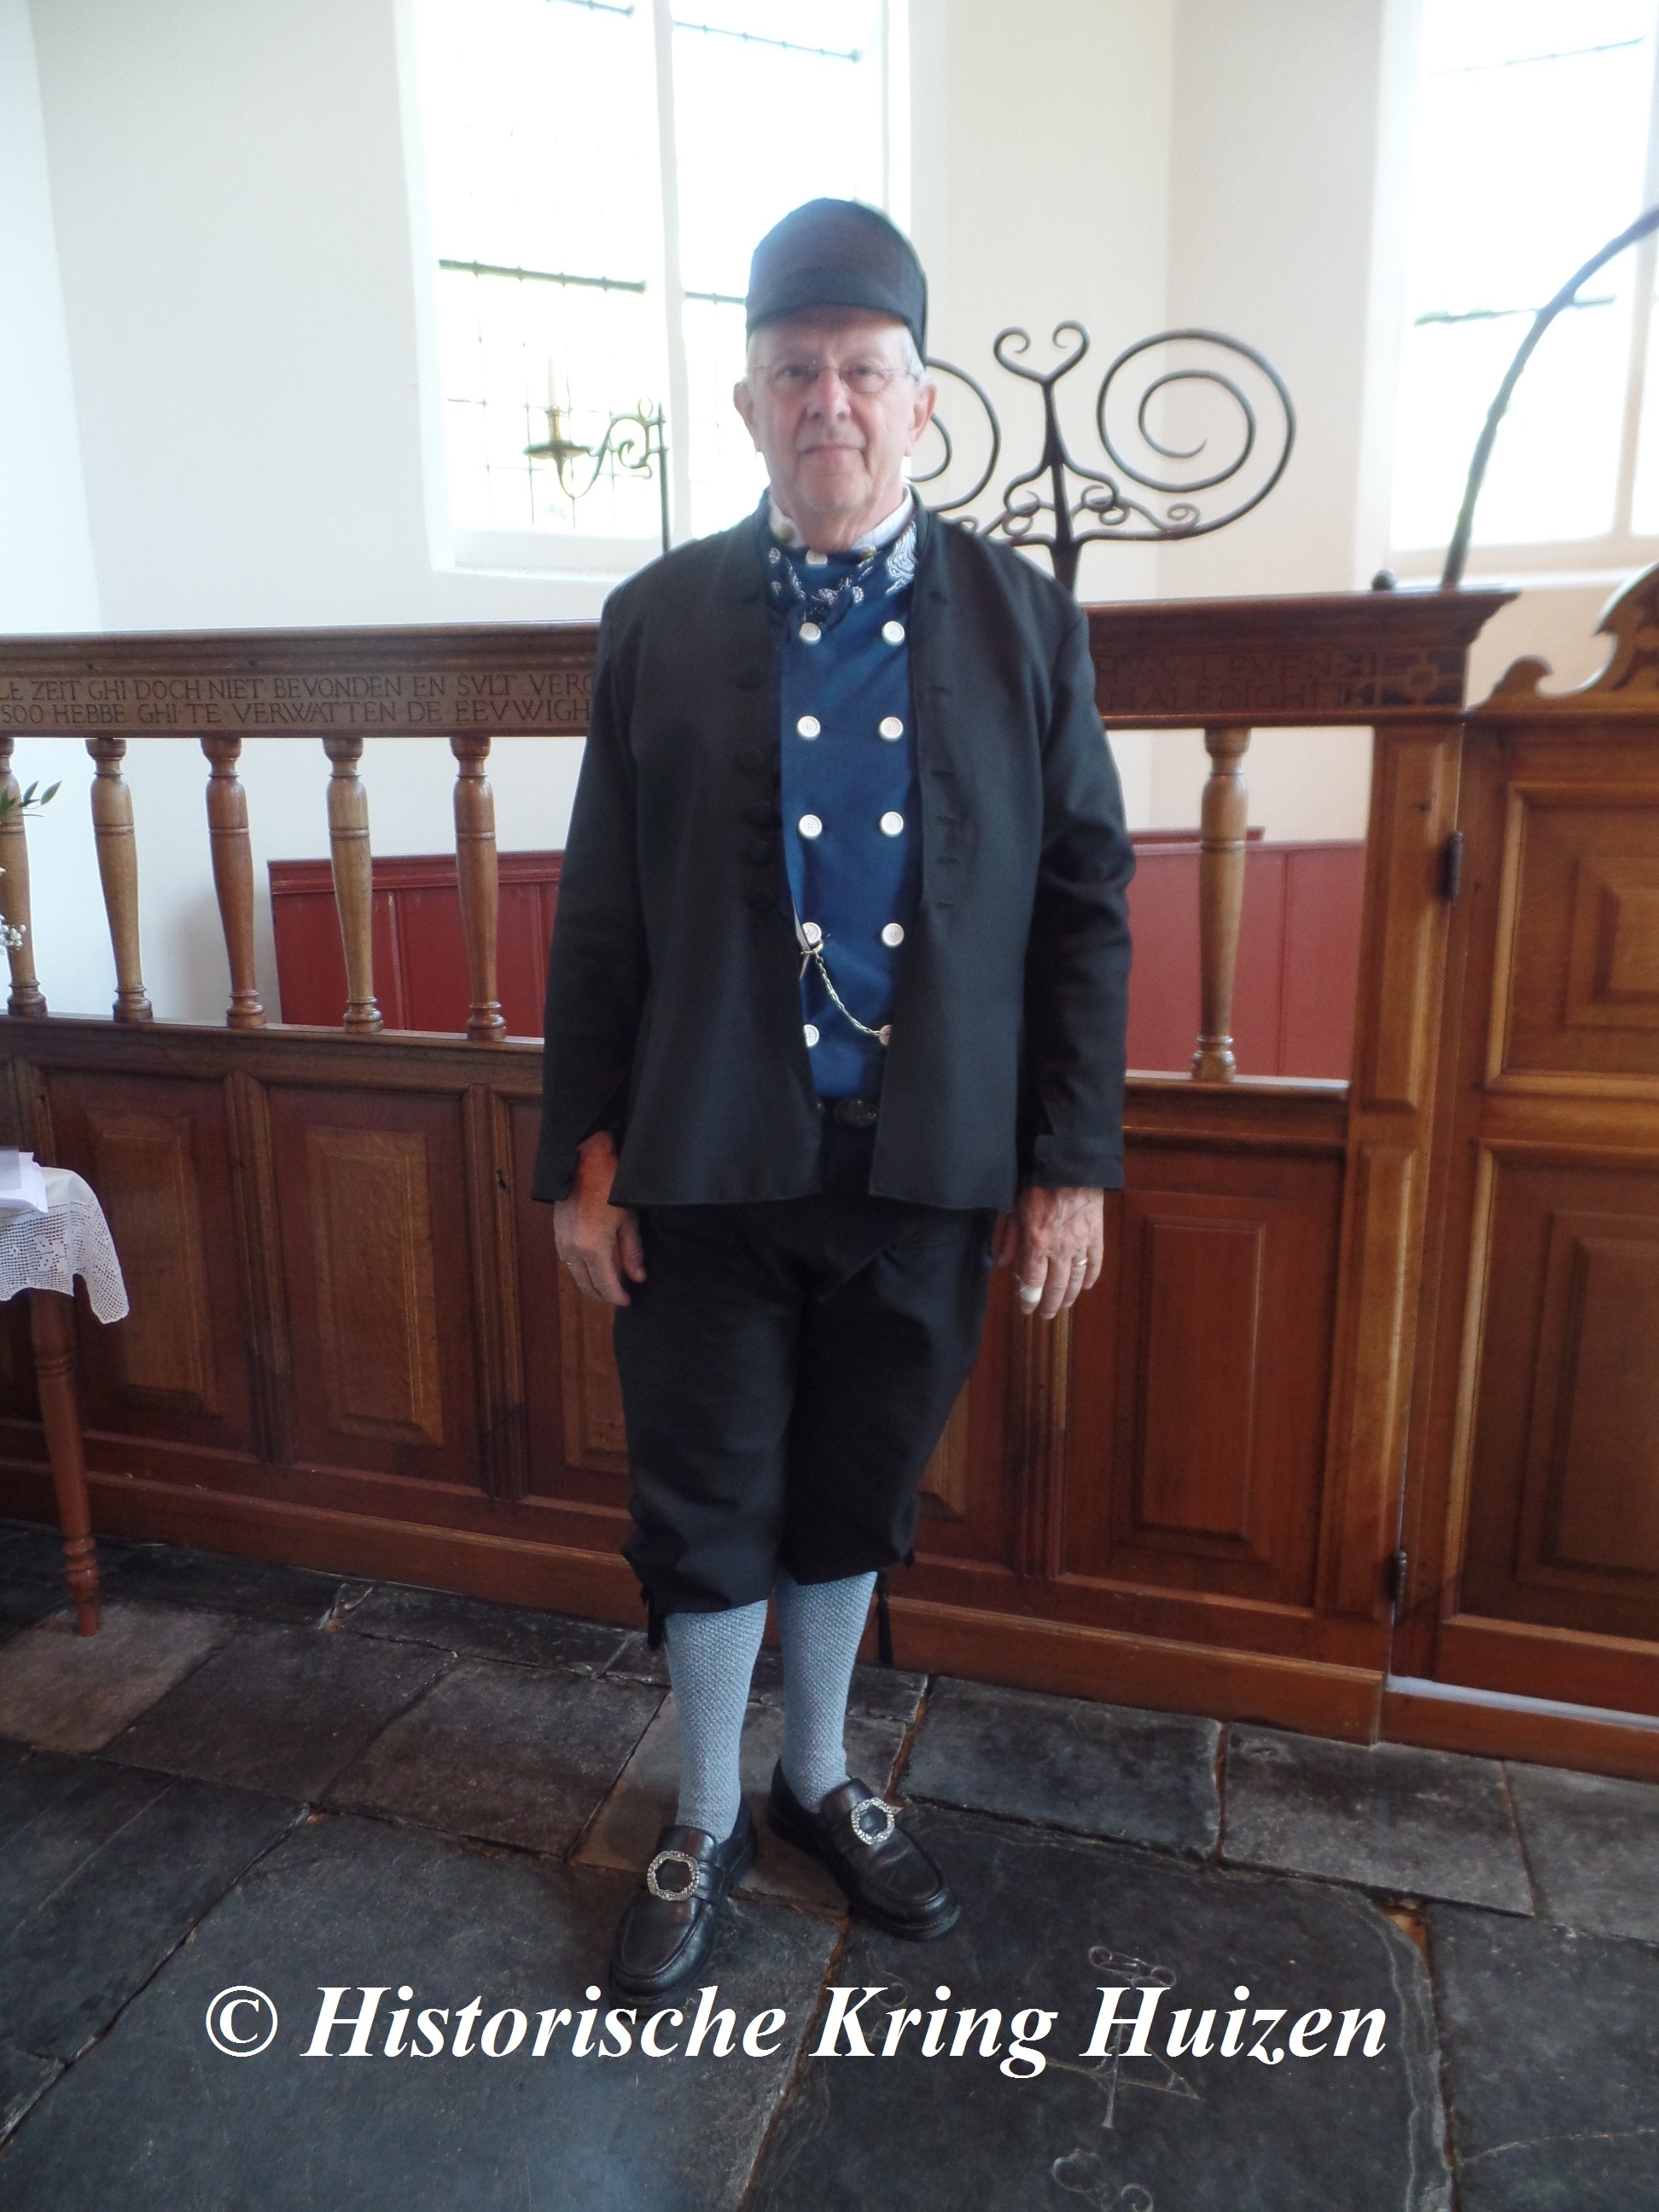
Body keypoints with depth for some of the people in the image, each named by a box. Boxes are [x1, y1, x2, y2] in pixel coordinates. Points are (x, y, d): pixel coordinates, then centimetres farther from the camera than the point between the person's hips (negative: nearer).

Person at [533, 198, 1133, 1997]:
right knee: (704, 1508, 11)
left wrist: (1072, 1161, -3)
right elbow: (601, 910, 1)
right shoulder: (660, 618, 0)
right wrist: (582, 1152, -1)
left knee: (856, 1497, 17)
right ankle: (705, 1821, 37)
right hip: (708, 1164, 0)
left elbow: (1085, 902, 1)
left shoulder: (1023, 620, 1)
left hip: (930, 1161, 1)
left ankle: (821, 1778, 43)